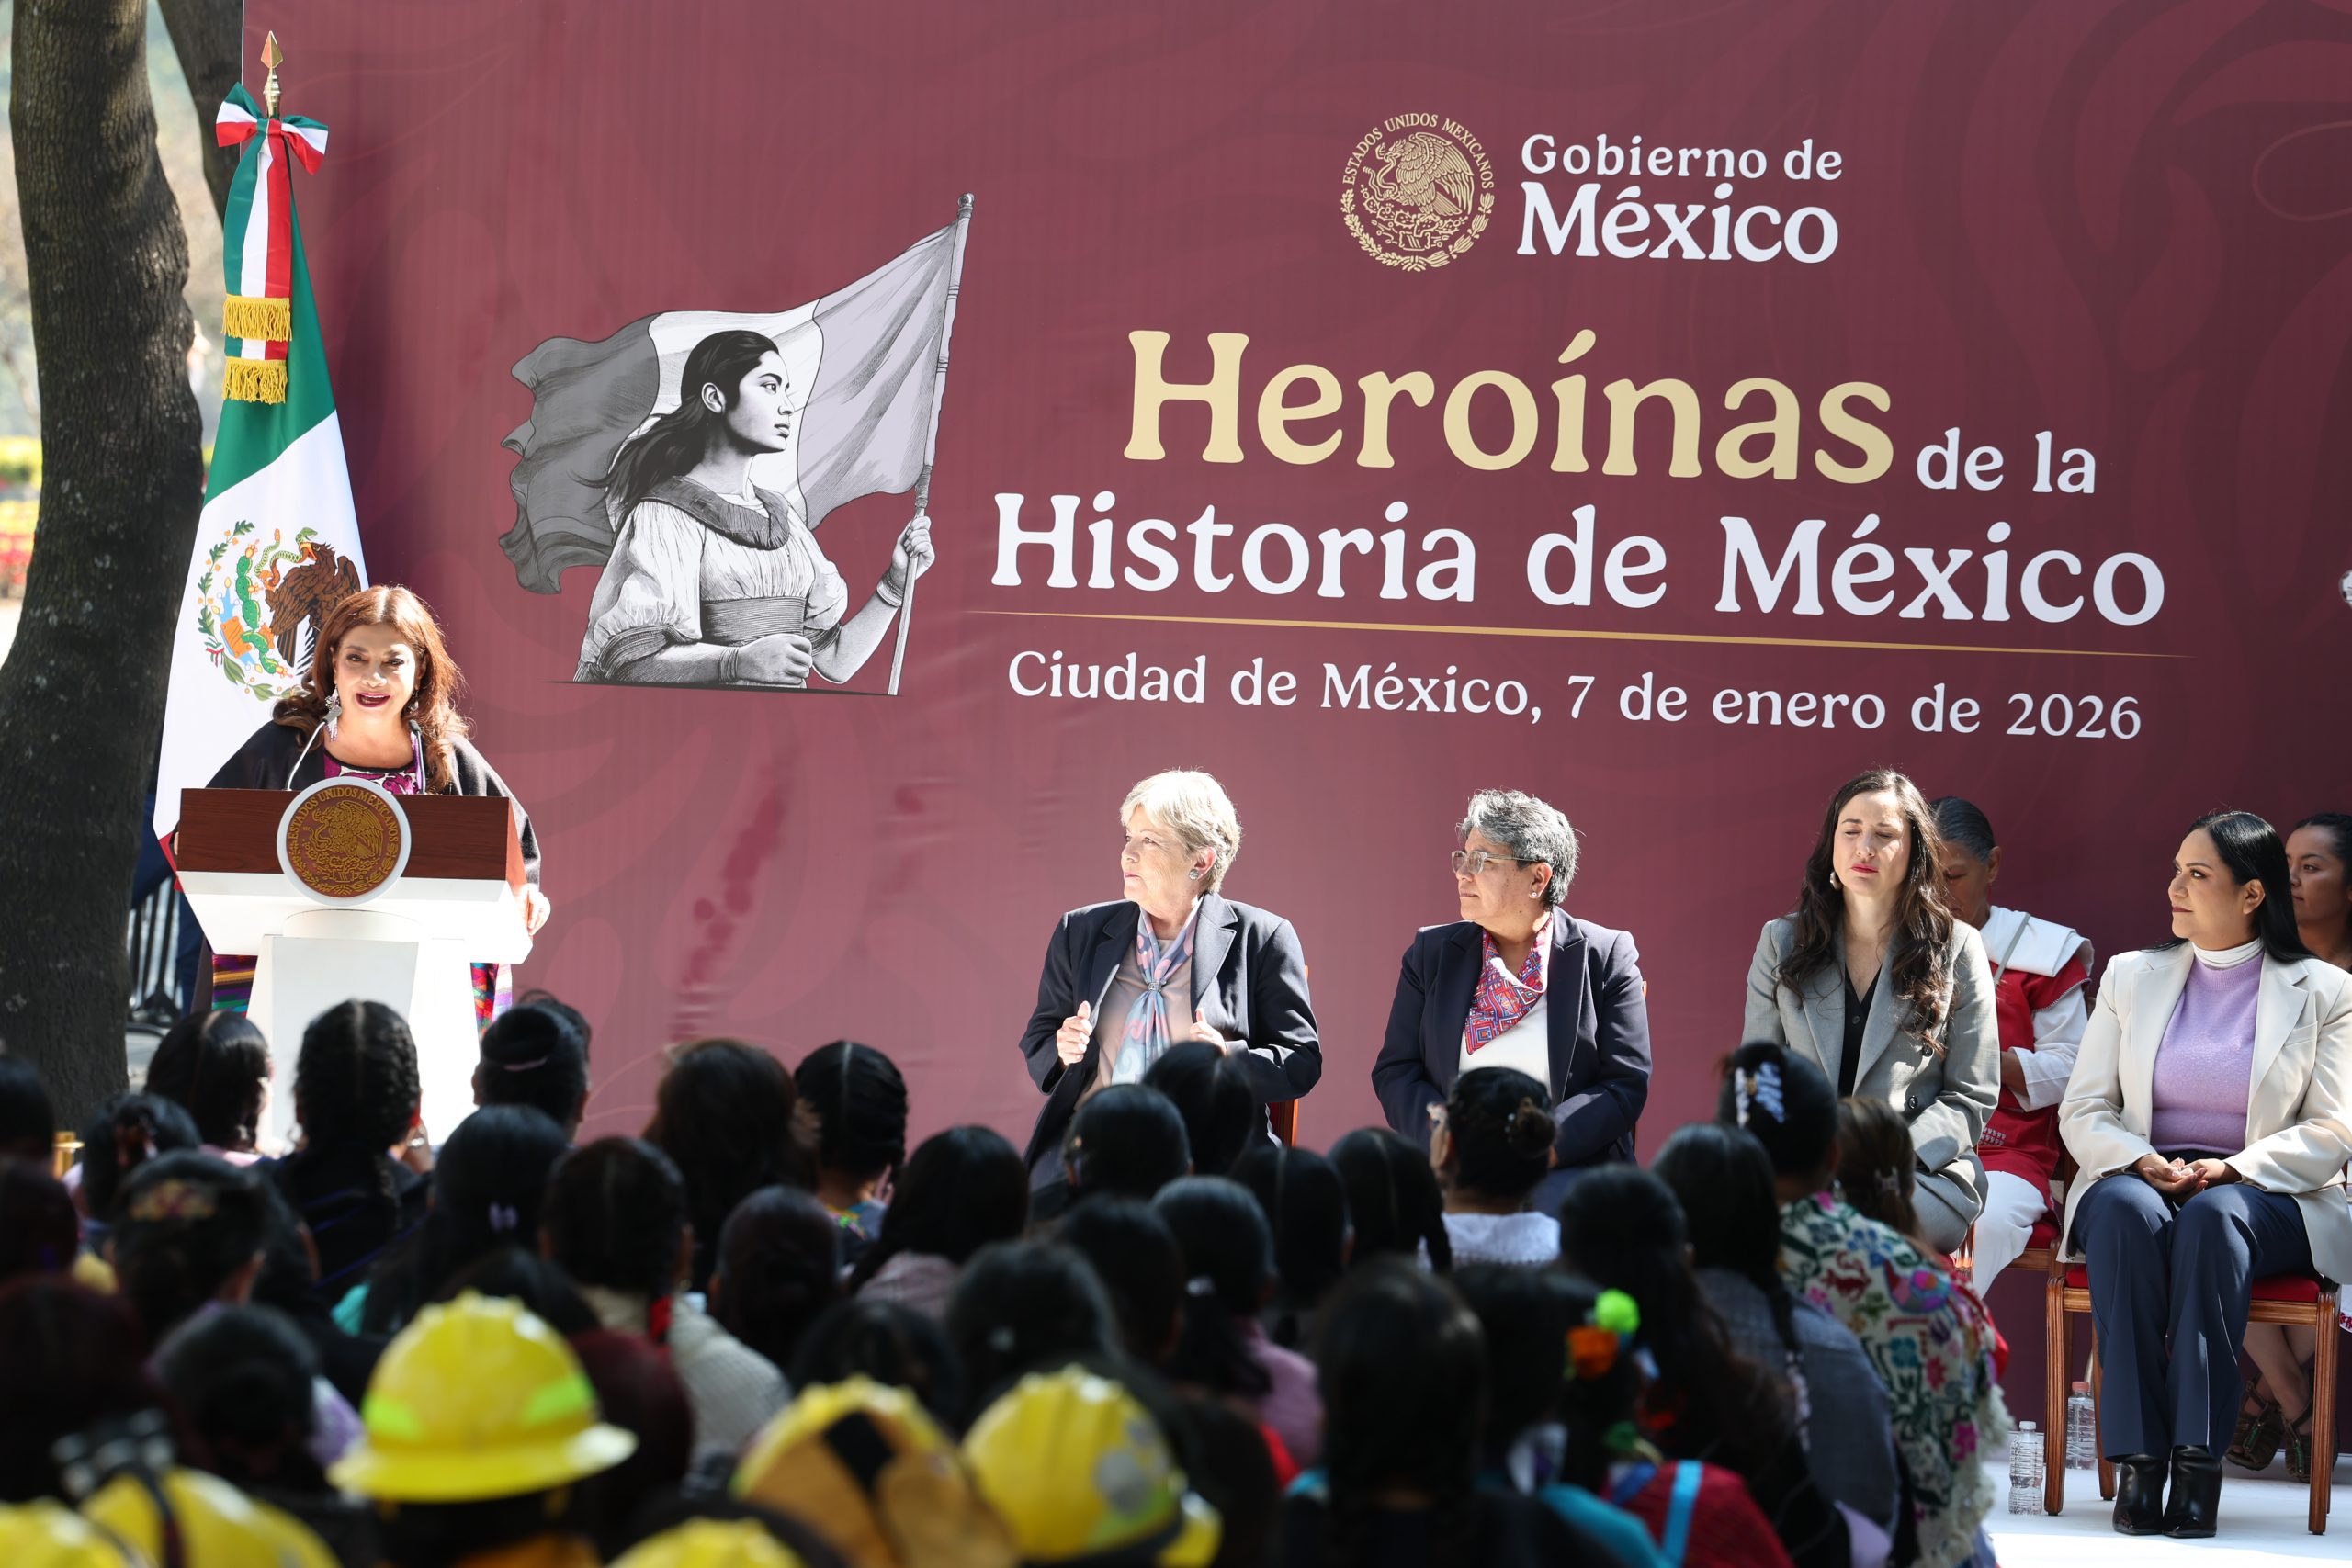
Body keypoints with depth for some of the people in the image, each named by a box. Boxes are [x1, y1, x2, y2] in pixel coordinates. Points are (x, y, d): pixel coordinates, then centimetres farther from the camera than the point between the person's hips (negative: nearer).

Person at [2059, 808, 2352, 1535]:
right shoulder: (2132, 977, 15)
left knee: (2214, 1216, -39)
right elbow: (2083, 1112, 9)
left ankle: (2199, 1461, -41)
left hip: (2268, 1197, -2)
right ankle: (2137, 1457, -40)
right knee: (2126, 1208, -36)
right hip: (2141, 1179, 2)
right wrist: (2140, 1161, -12)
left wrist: (2235, 1169, -18)